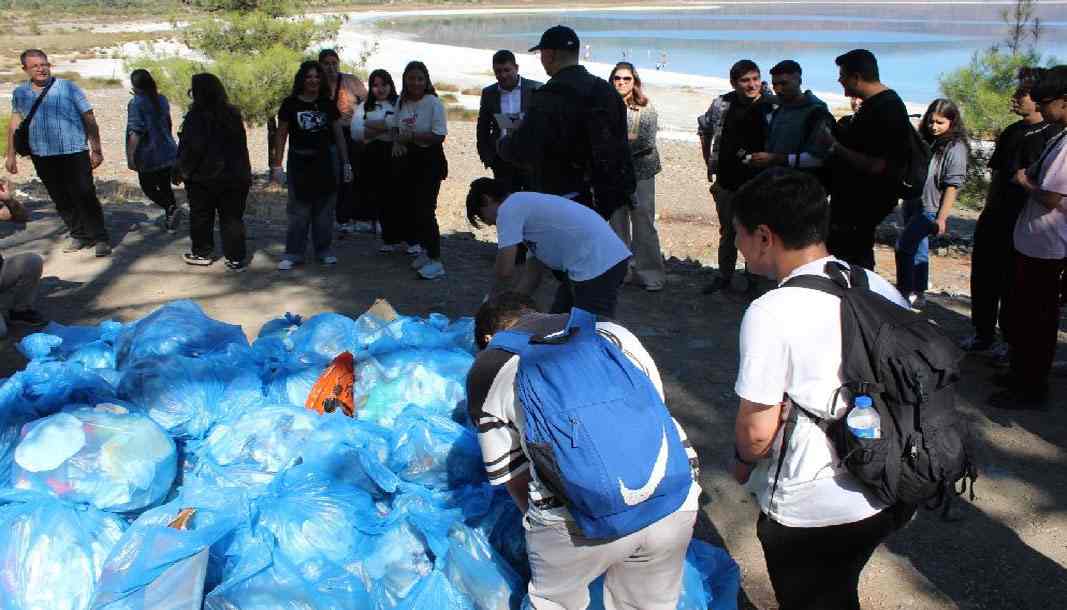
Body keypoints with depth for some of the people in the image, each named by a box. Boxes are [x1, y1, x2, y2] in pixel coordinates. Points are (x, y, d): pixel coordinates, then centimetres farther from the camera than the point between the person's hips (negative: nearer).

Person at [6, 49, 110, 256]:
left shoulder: (69, 88, -3)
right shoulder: (20, 94, 9)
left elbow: (89, 119, -1)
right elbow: (15, 124, 18)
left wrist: (96, 150, -3)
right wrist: (11, 155, 15)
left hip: (74, 153, -4)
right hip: (42, 157, 4)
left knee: (85, 197, -6)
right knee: (61, 200, 9)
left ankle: (100, 238, 0)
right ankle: (78, 235, 21)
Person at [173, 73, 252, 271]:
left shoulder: (196, 116, -14)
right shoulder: (233, 114, 4)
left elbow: (191, 148, -15)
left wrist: (181, 171, -4)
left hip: (203, 177, -4)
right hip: (235, 177, 4)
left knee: (201, 217, 13)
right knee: (232, 218, 6)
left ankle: (202, 253, 23)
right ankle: (236, 258, 3)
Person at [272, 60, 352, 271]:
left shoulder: (328, 105, 6)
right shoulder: (290, 104, 0)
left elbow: (339, 135, 10)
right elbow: (281, 136, 3)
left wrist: (346, 163, 6)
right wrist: (277, 165, -2)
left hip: (323, 163, 2)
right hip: (299, 163, -2)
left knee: (324, 210, 7)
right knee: (298, 210, -1)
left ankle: (323, 250, 19)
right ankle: (293, 254, 7)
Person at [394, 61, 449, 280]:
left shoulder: (433, 103, -11)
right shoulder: (401, 102, 8)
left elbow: (439, 136, -17)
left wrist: (412, 136, -20)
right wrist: (397, 142, -2)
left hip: (429, 161, -7)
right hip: (407, 161, 7)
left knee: (425, 210, -11)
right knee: (411, 207, 10)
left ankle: (435, 260, -6)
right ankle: (424, 251, 26)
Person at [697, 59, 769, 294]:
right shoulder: (722, 105, -2)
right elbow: (704, 130, 15)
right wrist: (709, 165, 13)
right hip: (727, 181, 3)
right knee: (727, 232, 16)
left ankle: (755, 278, 22)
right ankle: (724, 276, 31)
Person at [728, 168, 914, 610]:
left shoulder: (770, 314, -23)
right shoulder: (881, 289, -3)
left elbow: (758, 429, -22)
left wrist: (743, 461, 1)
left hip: (808, 511, -6)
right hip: (889, 498, 6)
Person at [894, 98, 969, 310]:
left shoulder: (955, 148, -13)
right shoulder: (924, 140, 7)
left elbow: (952, 187, -16)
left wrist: (941, 218, -18)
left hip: (929, 210, -7)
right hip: (912, 205, 7)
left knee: (903, 246, -10)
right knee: (917, 249, 14)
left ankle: (905, 293, 1)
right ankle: (917, 295, 25)